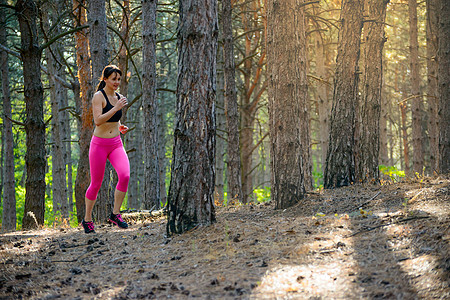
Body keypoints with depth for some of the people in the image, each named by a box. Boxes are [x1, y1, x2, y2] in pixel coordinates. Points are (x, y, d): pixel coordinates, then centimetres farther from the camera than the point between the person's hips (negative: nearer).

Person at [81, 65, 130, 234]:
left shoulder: (118, 97, 11)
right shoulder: (99, 96, -10)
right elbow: (98, 120, -24)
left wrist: (121, 128, 8)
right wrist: (117, 108, -28)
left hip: (116, 144, 5)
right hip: (99, 144, -5)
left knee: (125, 176, -19)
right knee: (96, 184, 2)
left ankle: (115, 214, -7)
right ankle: (87, 220, 21)